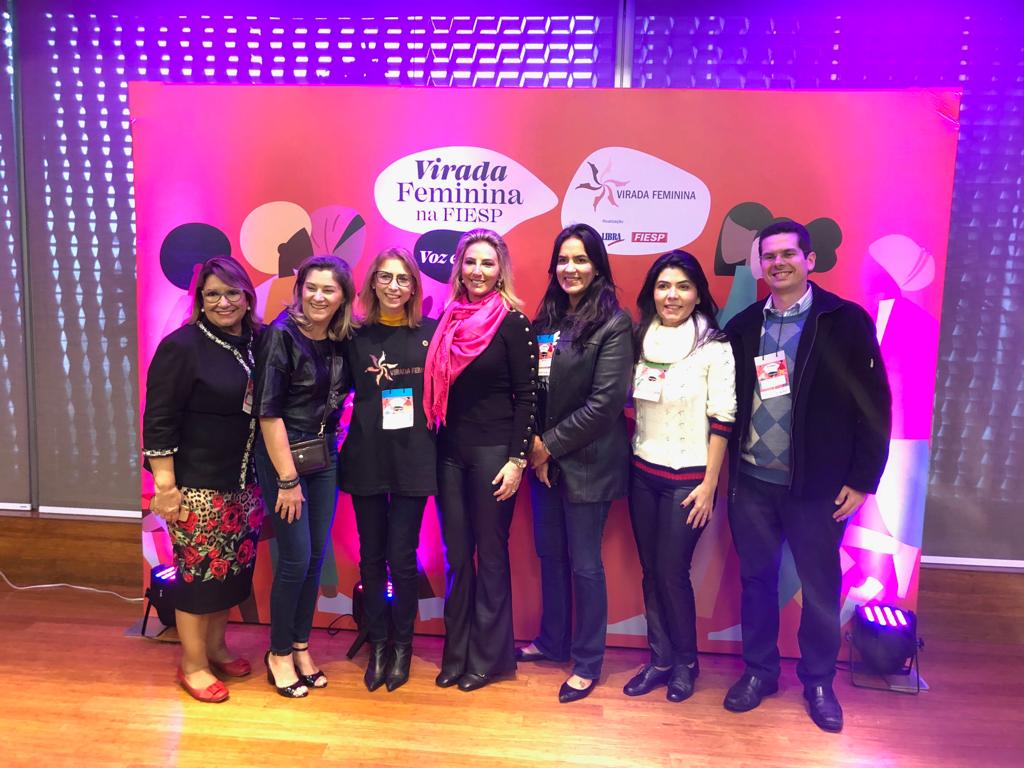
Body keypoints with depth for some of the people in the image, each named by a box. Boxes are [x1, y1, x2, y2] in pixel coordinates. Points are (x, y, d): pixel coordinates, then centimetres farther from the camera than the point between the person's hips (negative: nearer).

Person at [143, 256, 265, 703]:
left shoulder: (255, 344, 5)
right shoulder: (181, 346, -12)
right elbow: (159, 422, -13)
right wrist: (165, 486, -15)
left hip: (243, 482, 6)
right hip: (197, 484, -6)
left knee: (233, 566, 14)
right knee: (199, 571, 3)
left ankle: (215, 647, 34)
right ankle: (192, 665, 21)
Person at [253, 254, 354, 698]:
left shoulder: (342, 340, 3)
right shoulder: (281, 335, -14)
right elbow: (268, 412, -16)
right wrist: (288, 479, -16)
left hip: (324, 457, 6)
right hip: (282, 456, -6)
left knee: (317, 556, 11)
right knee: (296, 558, -2)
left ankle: (300, 647, 28)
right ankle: (279, 654, 20)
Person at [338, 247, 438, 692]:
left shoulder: (432, 333, 1)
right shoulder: (356, 336, 3)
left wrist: (433, 438, -5)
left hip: (413, 458, -1)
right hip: (366, 458, 2)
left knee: (402, 556, 3)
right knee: (371, 556, 10)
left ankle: (402, 645, 24)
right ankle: (378, 644, 28)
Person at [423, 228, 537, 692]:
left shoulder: (513, 322, -6)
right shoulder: (449, 321, 9)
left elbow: (526, 396, -8)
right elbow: (439, 388, 13)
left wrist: (517, 460, -12)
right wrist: (434, 442, 10)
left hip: (493, 452, -5)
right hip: (450, 450, 5)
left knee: (490, 554, 6)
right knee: (456, 555, 11)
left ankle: (487, 657, 22)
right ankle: (456, 654, 26)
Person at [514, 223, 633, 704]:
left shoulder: (613, 324, -11)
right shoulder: (547, 318, 9)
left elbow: (606, 401, -16)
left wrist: (551, 445, -12)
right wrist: (533, 442, -5)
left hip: (587, 462, -6)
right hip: (544, 457, 6)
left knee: (584, 564, 5)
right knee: (549, 553, 17)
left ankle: (588, 662, 23)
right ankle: (553, 641, 36)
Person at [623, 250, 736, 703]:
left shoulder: (714, 347, -10)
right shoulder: (641, 340, 4)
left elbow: (722, 420, -10)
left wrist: (710, 485, -11)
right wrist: (627, 460, 6)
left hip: (687, 478, -4)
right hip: (643, 473, 5)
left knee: (672, 572, 2)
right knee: (650, 571, 11)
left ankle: (685, 663, 24)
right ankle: (660, 658, 27)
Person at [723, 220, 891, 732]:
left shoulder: (846, 320, -5)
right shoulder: (743, 325, 4)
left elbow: (874, 403, -5)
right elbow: (728, 401, 7)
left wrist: (862, 478, -7)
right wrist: (726, 469, 3)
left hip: (817, 485, -2)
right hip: (751, 482, 3)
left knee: (820, 586, 12)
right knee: (756, 579, 14)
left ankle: (818, 681, 33)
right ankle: (759, 670, 33)